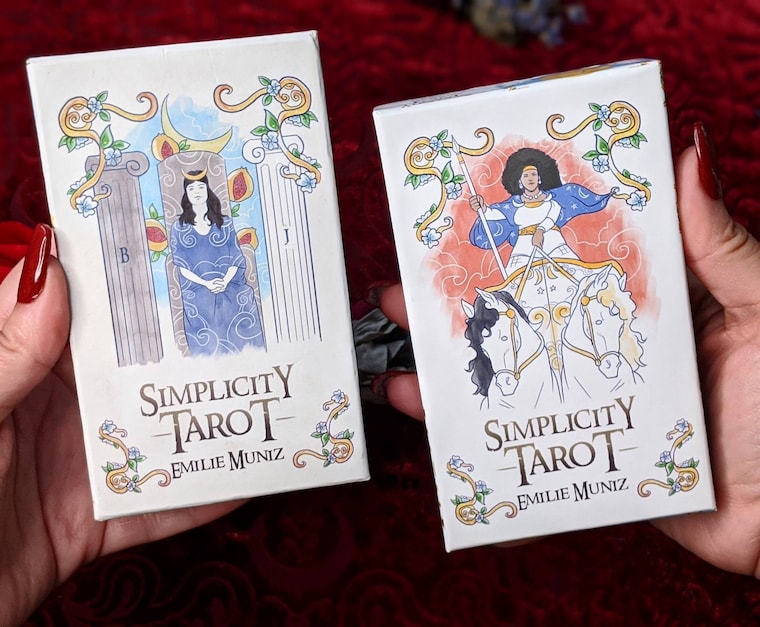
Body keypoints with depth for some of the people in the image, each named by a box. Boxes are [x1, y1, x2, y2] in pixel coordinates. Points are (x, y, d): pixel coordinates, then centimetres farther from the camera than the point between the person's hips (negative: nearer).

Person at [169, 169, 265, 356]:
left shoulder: (225, 223, 8)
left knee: (240, 342, -1)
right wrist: (206, 283, -15)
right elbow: (181, 266, 0)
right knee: (208, 348, -2)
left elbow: (236, 259, 4)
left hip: (232, 293, 1)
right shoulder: (179, 227, 4)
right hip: (198, 297, -1)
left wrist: (225, 281, -15)